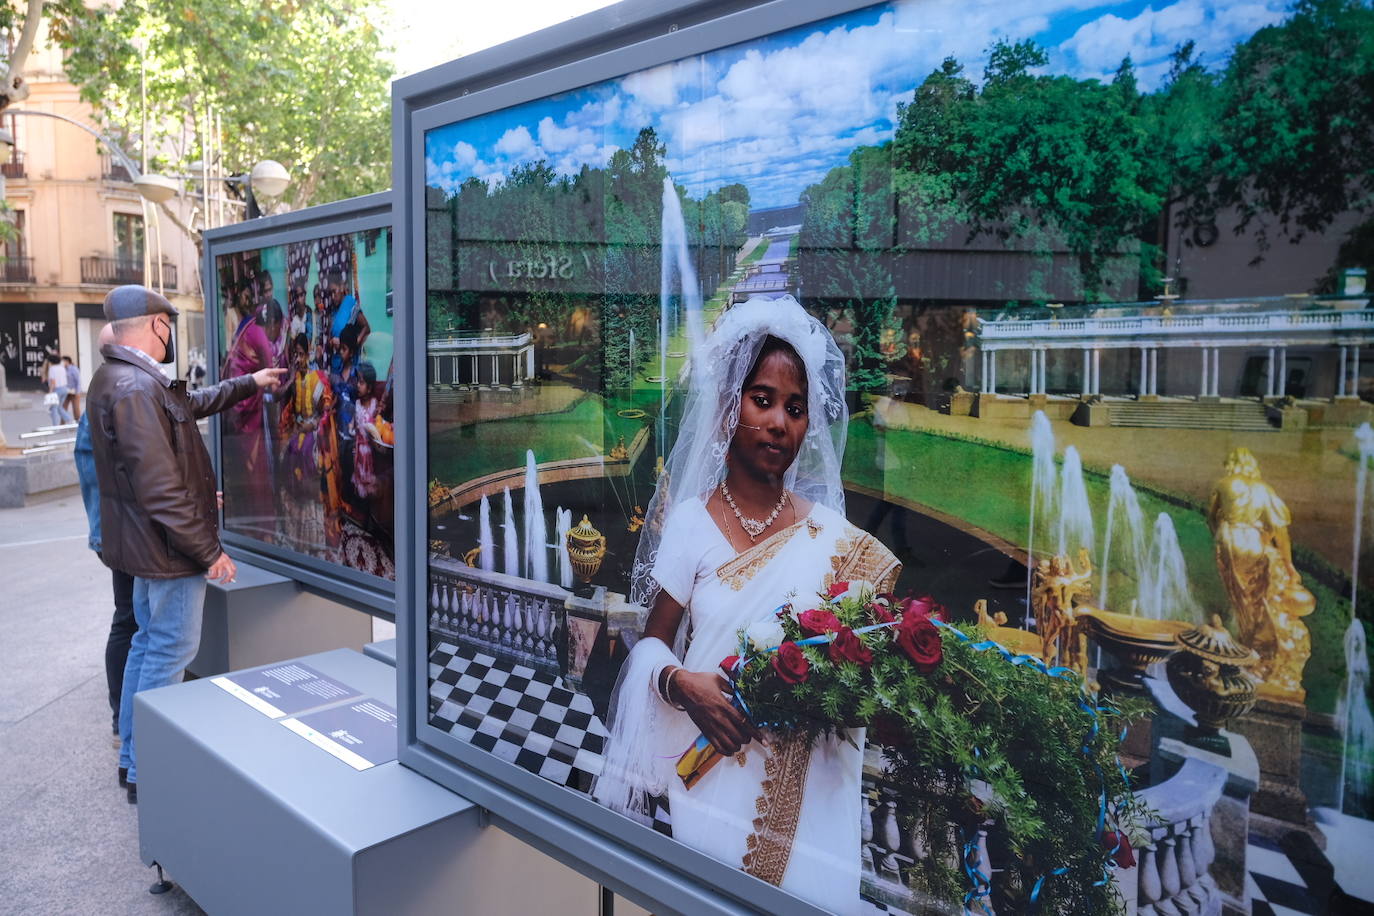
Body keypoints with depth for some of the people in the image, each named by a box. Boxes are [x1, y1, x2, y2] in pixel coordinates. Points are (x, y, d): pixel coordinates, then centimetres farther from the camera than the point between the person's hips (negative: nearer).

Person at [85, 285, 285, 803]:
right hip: (168, 546, -11)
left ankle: (132, 754, 32)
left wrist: (250, 384, 31)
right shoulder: (137, 389, -24)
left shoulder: (117, 378, 10)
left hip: (144, 544, 11)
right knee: (169, 654, 0)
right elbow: (161, 488, -27)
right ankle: (145, 773, 11)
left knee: (148, 644, 20)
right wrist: (208, 551, -21)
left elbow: (192, 404, 27)